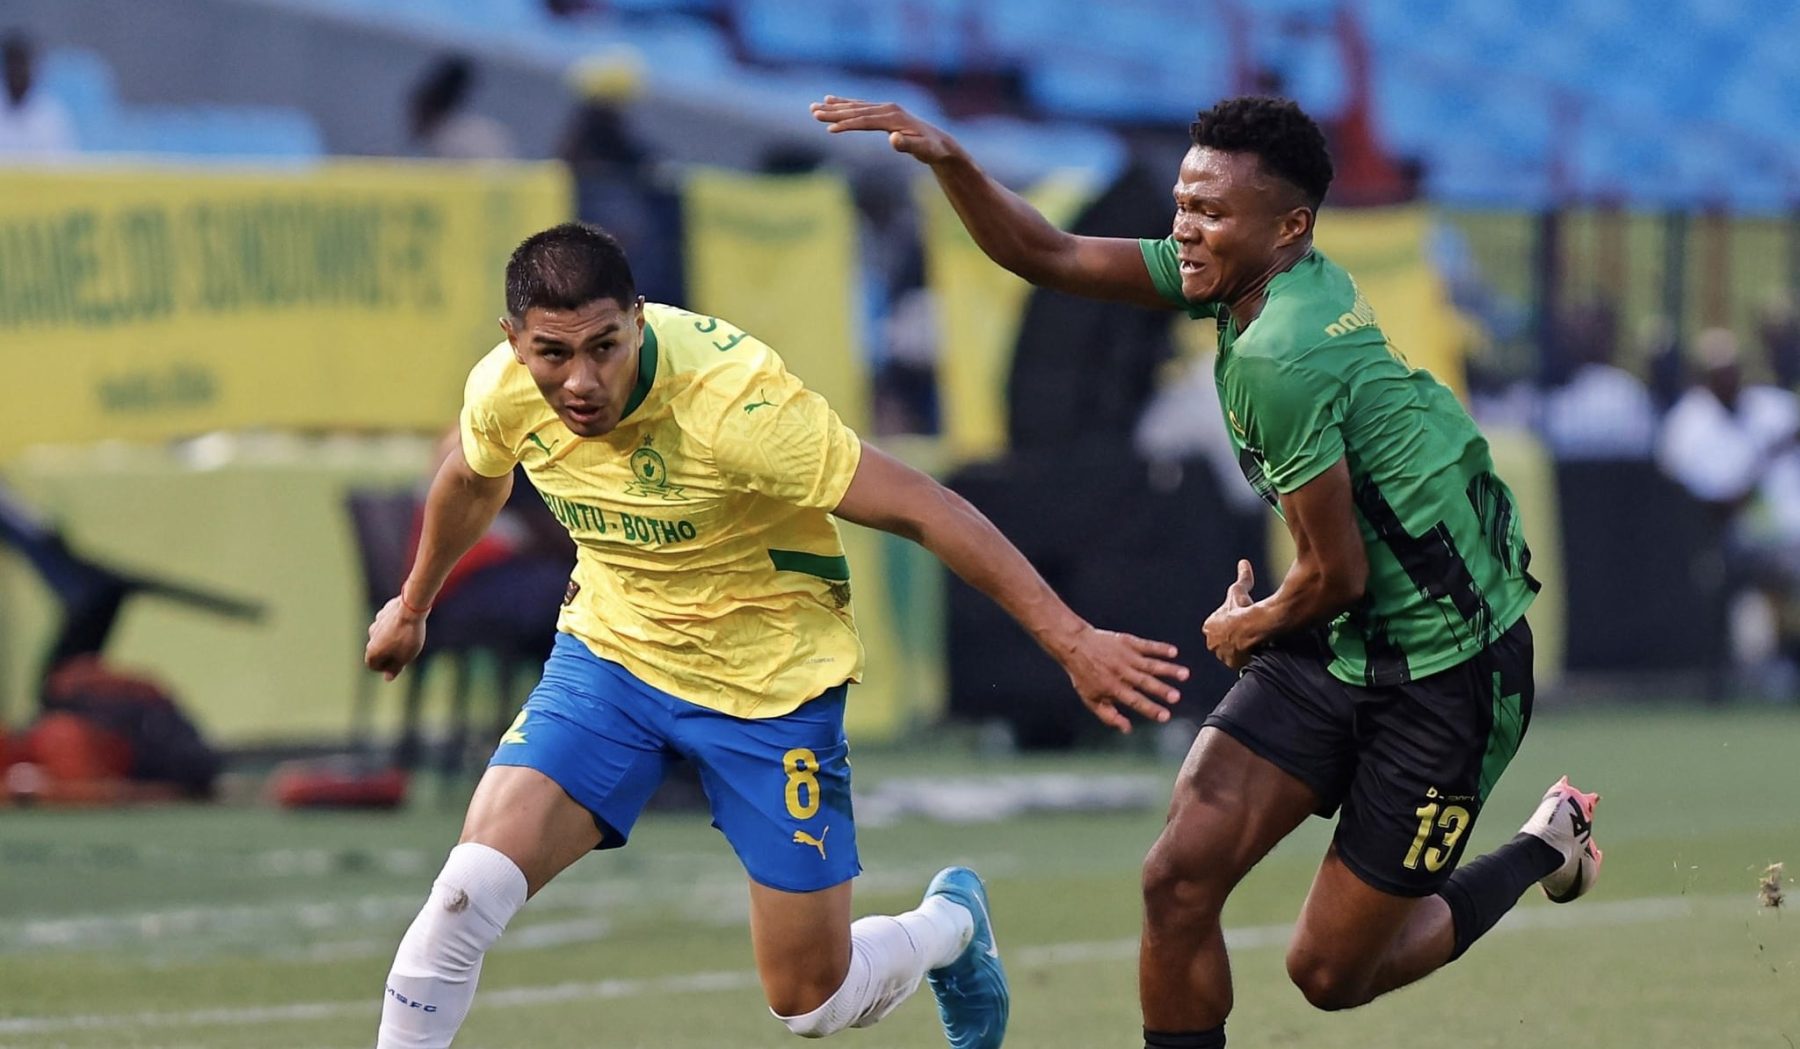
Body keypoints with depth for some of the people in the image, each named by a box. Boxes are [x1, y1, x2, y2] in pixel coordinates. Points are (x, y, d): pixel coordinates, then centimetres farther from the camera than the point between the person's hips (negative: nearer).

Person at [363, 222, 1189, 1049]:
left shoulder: (730, 401, -32)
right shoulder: (500, 391, -15)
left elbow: (923, 508, -29)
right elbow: (473, 482, 12)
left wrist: (1070, 639, -32)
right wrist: (412, 607, 29)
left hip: (769, 684, -4)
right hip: (610, 649, 4)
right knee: (470, 887, -20)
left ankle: (951, 925, 37)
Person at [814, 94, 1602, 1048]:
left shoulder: (1282, 355, -26)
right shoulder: (1244, 278, 0)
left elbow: (1336, 577, -20)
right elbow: (1047, 257, 6)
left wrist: (1248, 627, 1)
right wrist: (948, 161, -10)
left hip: (1441, 673, -8)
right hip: (1334, 646, 8)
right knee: (1179, 878, -9)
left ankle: (1543, 851, 26)